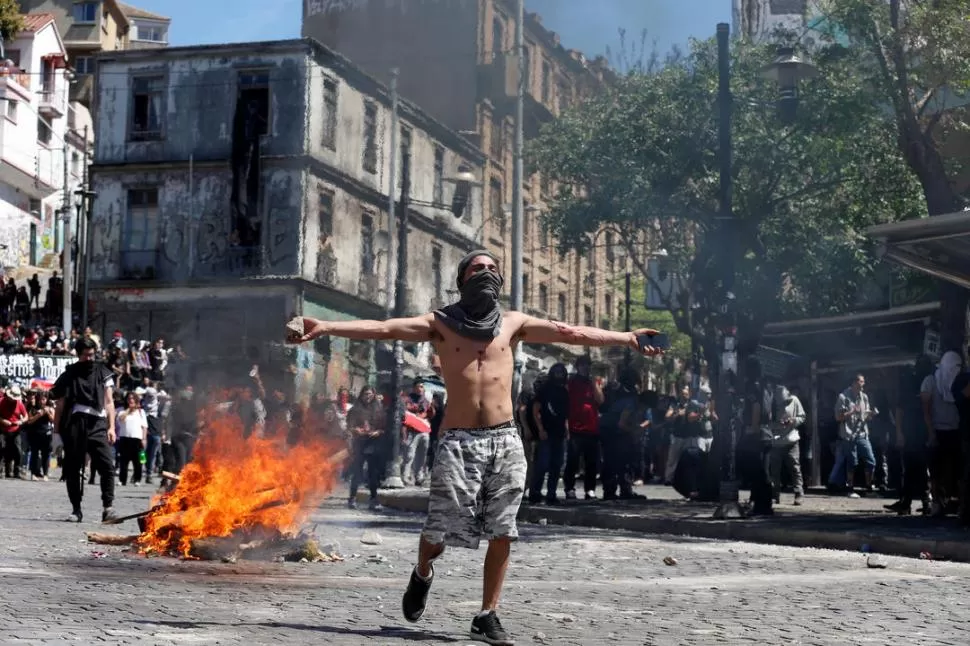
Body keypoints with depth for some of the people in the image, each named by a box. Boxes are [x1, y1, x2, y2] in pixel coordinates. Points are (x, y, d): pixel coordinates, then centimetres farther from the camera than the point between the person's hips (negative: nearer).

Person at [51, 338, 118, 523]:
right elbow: (60, 405, 11)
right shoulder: (69, 375, 10)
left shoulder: (103, 373, 11)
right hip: (74, 426, 1)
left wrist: (111, 427, 1)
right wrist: (57, 431, 5)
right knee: (72, 469, 3)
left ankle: (108, 507, -14)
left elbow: (109, 402, 10)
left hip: (97, 425, -1)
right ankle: (76, 509, 13)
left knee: (107, 465, -14)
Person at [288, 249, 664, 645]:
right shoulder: (440, 323, 4)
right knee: (440, 532, -4)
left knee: (501, 534, -1)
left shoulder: (513, 324, 12)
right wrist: (324, 328, -19)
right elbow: (382, 329, -7)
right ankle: (422, 575, 29)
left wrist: (627, 338, 2)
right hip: (458, 441, -2)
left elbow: (571, 333, 9)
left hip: (505, 441, 2)